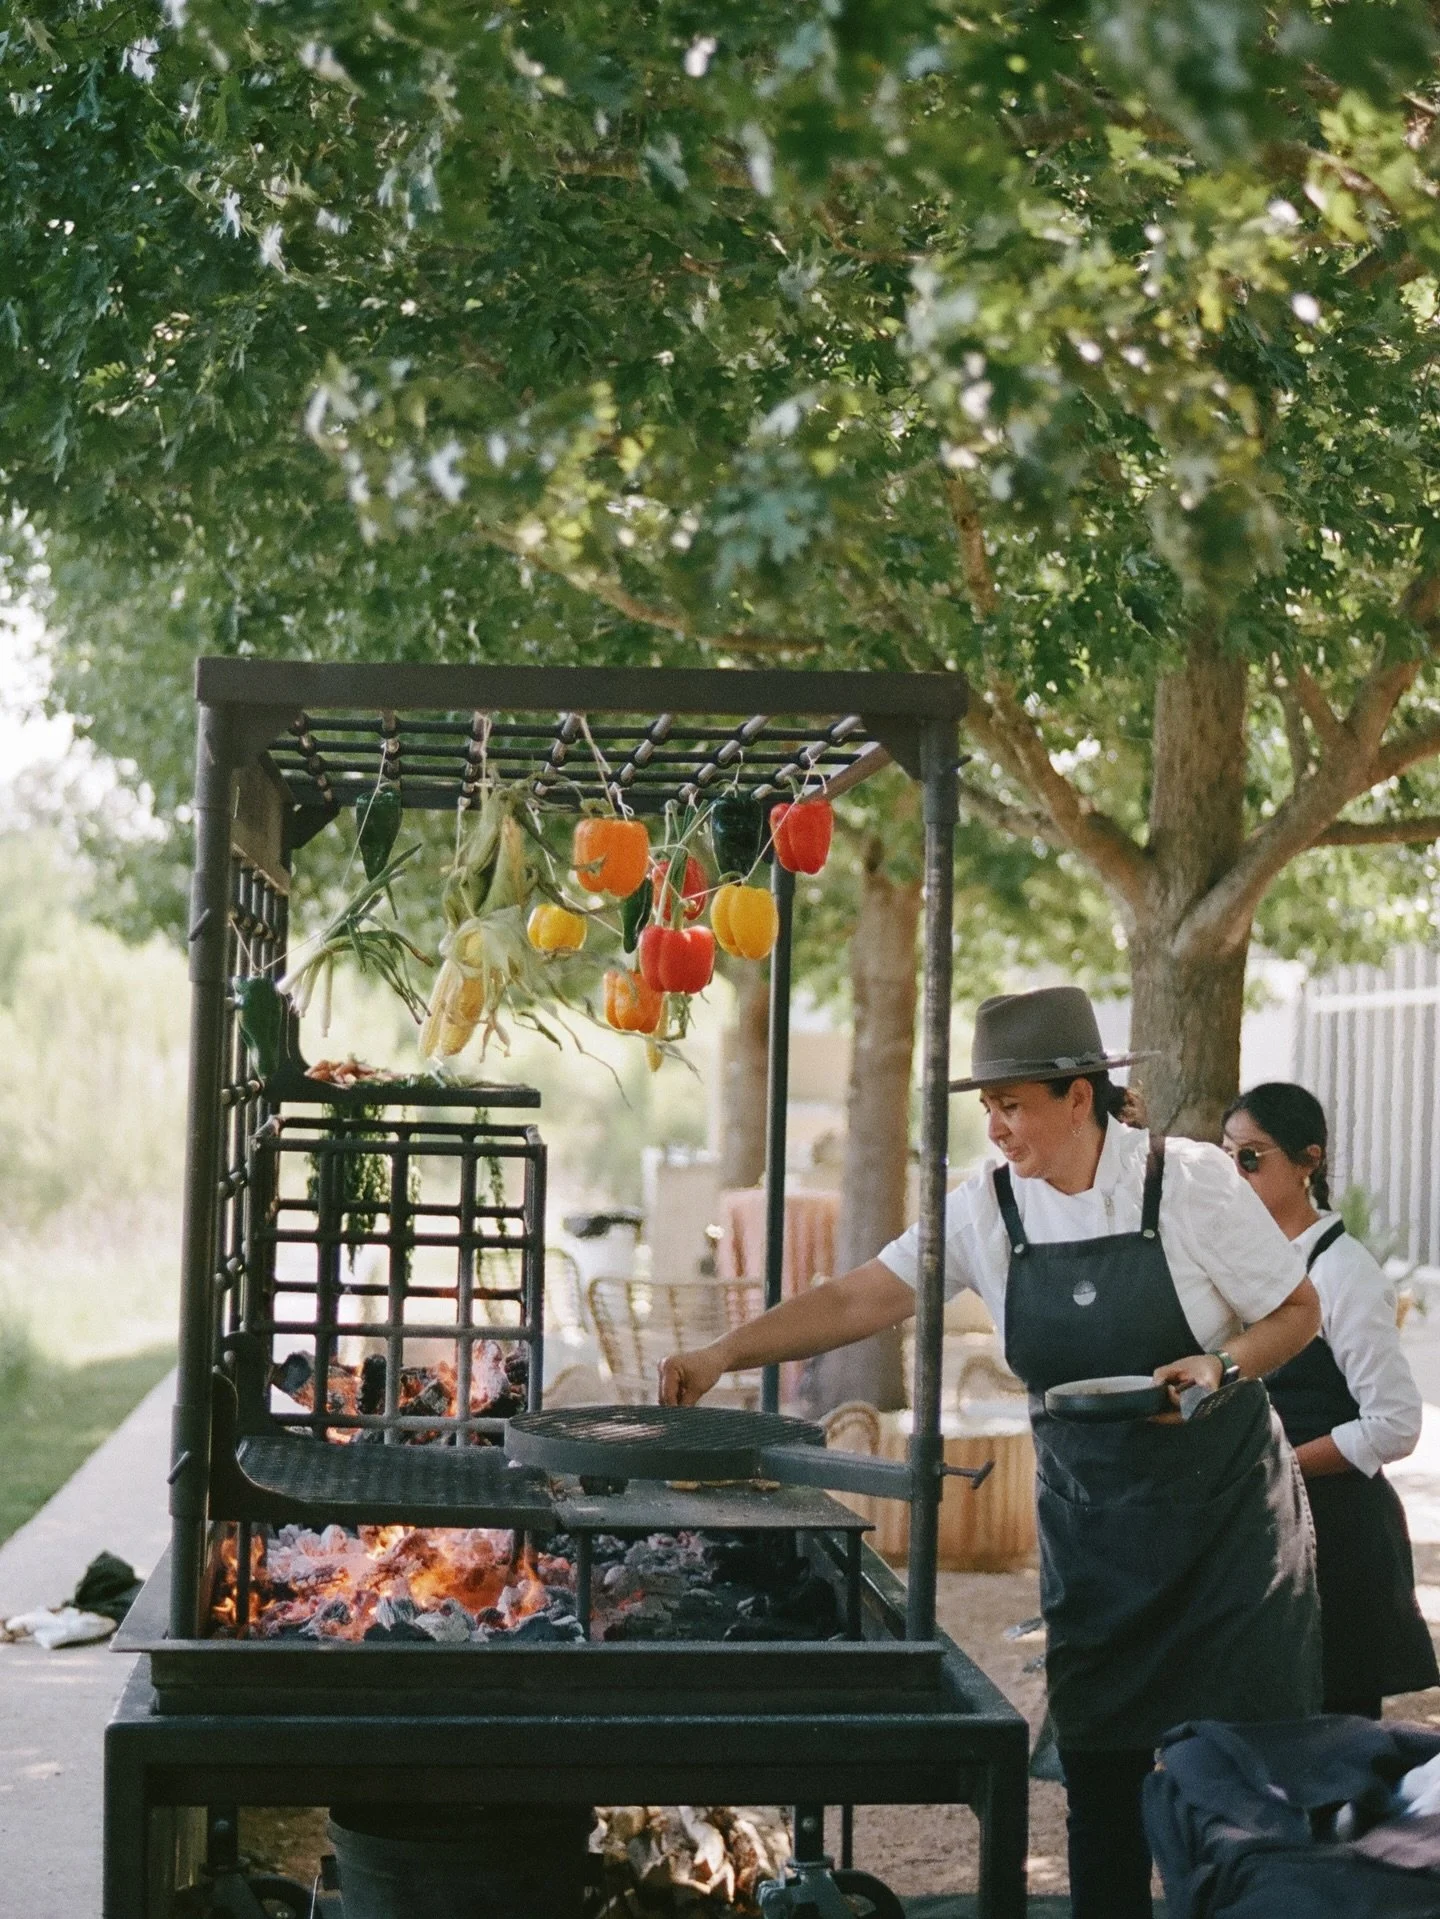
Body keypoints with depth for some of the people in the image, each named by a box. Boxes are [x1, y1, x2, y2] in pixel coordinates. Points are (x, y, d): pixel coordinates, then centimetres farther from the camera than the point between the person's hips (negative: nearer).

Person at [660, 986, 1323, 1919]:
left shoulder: (1189, 1182, -12)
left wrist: (1222, 1370, -22)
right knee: (1100, 1765, 5)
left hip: (1225, 1508, -3)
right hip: (1089, 1521, 3)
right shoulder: (990, 1208, -3)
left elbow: (1299, 1311, -3)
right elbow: (860, 1298, -6)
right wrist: (723, 1355, -15)